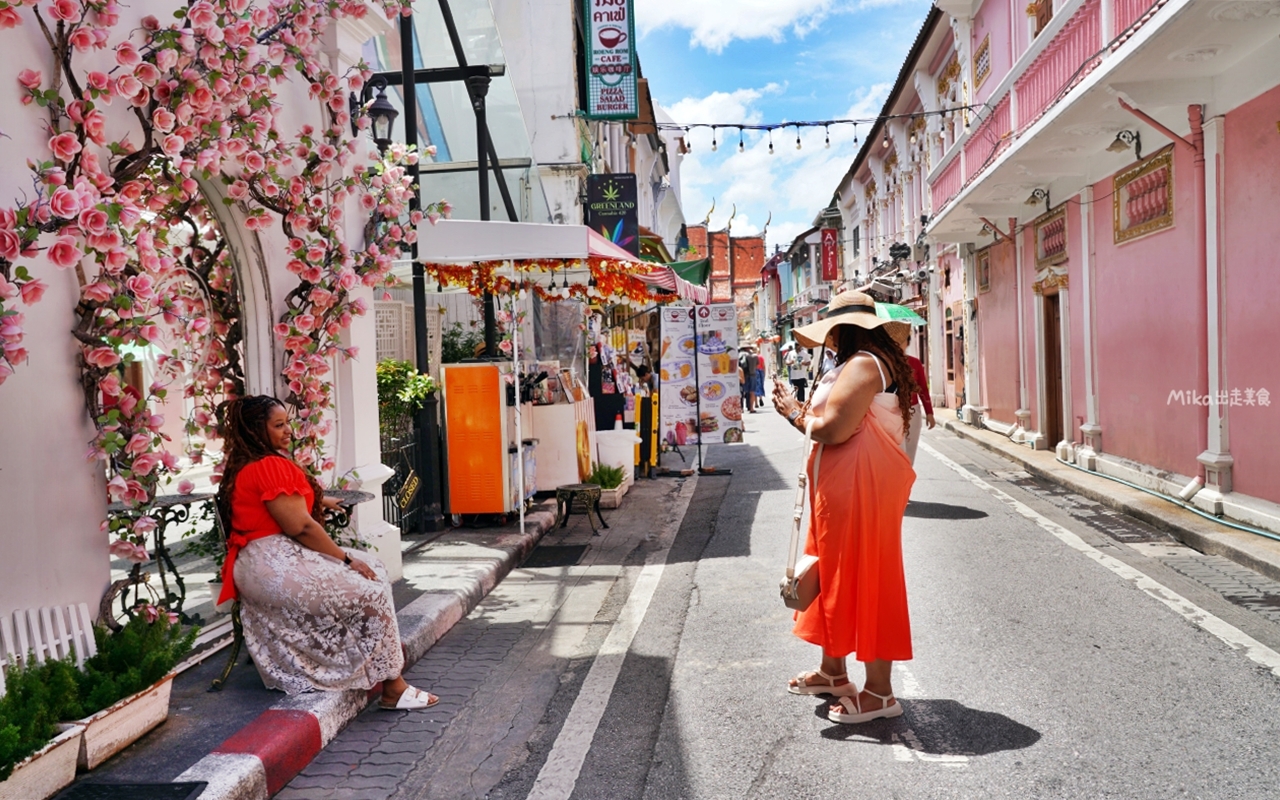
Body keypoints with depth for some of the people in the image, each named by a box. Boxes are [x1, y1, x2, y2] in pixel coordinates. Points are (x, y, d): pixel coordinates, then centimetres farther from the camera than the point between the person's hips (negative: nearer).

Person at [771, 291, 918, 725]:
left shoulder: (863, 364, -16)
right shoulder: (860, 364, 18)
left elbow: (834, 430, -24)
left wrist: (796, 414, -7)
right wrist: (801, 412, 10)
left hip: (861, 489, -11)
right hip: (842, 489, 11)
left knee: (864, 578, -4)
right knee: (835, 573, 17)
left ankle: (879, 691, 6)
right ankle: (833, 670, 31)